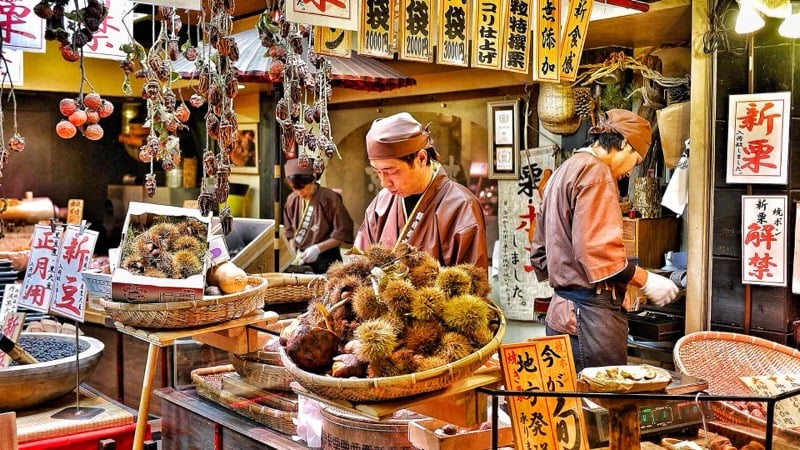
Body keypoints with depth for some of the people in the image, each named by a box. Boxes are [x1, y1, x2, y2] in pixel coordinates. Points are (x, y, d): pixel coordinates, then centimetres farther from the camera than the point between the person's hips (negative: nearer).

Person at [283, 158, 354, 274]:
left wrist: (318, 248, -17)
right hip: (301, 257, 4)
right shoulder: (292, 200, 2)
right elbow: (290, 232, 12)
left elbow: (342, 233, -9)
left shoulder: (330, 199, -11)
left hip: (325, 260, -4)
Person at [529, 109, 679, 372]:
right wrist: (645, 281, -8)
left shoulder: (562, 173, 21)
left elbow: (540, 254, 23)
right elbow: (597, 250, -20)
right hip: (590, 315, -10)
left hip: (560, 311, 10)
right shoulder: (596, 171, -9)